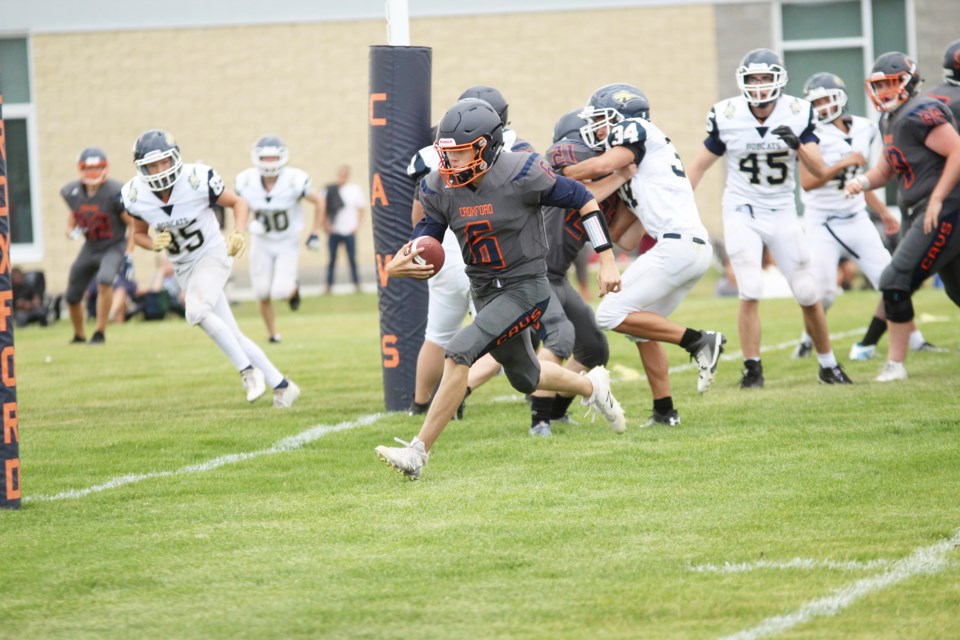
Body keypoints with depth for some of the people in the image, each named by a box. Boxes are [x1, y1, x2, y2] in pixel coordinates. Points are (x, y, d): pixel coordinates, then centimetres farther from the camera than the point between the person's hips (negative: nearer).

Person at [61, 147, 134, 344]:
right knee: (72, 296, 7)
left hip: (114, 247, -5)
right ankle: (79, 335, 35)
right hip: (90, 247, 5)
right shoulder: (72, 192, -9)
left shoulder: (115, 193, -23)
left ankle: (100, 333, -18)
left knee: (104, 280, -33)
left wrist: (128, 254, -20)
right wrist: (71, 230, -6)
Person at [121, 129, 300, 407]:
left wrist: (238, 234, -23)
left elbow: (238, 203, -6)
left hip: (212, 255, -5)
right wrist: (154, 244, -15)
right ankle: (281, 385, 15)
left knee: (197, 311, -30)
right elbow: (138, 234, 8)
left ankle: (248, 370, -20)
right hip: (184, 268, 5)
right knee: (230, 335, 4)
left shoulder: (198, 180, -21)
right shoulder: (136, 196, -11)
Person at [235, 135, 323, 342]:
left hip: (288, 243, -2)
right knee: (262, 294, 2)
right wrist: (248, 224, -14)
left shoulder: (295, 181, -24)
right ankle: (272, 333, 27)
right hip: (262, 242, 2)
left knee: (280, 291, -16)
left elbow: (318, 202, -6)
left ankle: (293, 289, 23)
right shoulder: (246, 182, -16)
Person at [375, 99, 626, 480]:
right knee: (524, 378, 24)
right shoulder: (440, 188, -6)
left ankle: (419, 451, -20)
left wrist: (606, 260, -9)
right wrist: (400, 264, -22)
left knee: (459, 353, -23)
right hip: (484, 291, 7)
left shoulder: (520, 175, -21)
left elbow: (583, 201, -10)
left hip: (525, 288, -7)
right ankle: (592, 387, 54)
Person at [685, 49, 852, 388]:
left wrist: (797, 145, -31)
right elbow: (699, 166, 3)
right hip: (742, 213, -1)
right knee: (750, 293, -15)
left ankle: (828, 364, 22)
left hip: (782, 213, 1)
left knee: (807, 295, 4)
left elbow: (819, 171, -12)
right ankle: (752, 370, -3)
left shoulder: (798, 114, -9)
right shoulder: (726, 115, -10)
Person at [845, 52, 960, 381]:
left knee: (895, 282, -12)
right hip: (917, 214, 10)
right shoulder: (890, 121, 15)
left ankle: (895, 365, -5)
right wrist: (864, 181, 2)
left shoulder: (921, 114, -16)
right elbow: (887, 169, 23)